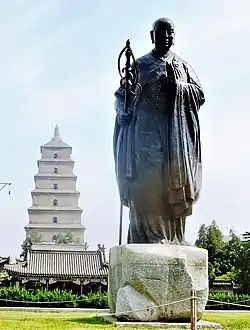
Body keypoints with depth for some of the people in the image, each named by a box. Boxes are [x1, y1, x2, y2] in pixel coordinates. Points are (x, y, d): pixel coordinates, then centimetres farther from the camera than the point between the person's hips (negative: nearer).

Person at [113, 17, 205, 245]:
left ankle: (174, 237, -7)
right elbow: (122, 96, 10)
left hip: (175, 132, 2)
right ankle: (146, 236, -17)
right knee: (146, 181, -15)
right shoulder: (140, 65, 15)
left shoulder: (183, 66, 20)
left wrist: (177, 86, -9)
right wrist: (124, 113, -10)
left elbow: (199, 93, 9)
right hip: (146, 130, -2)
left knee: (174, 183, -8)